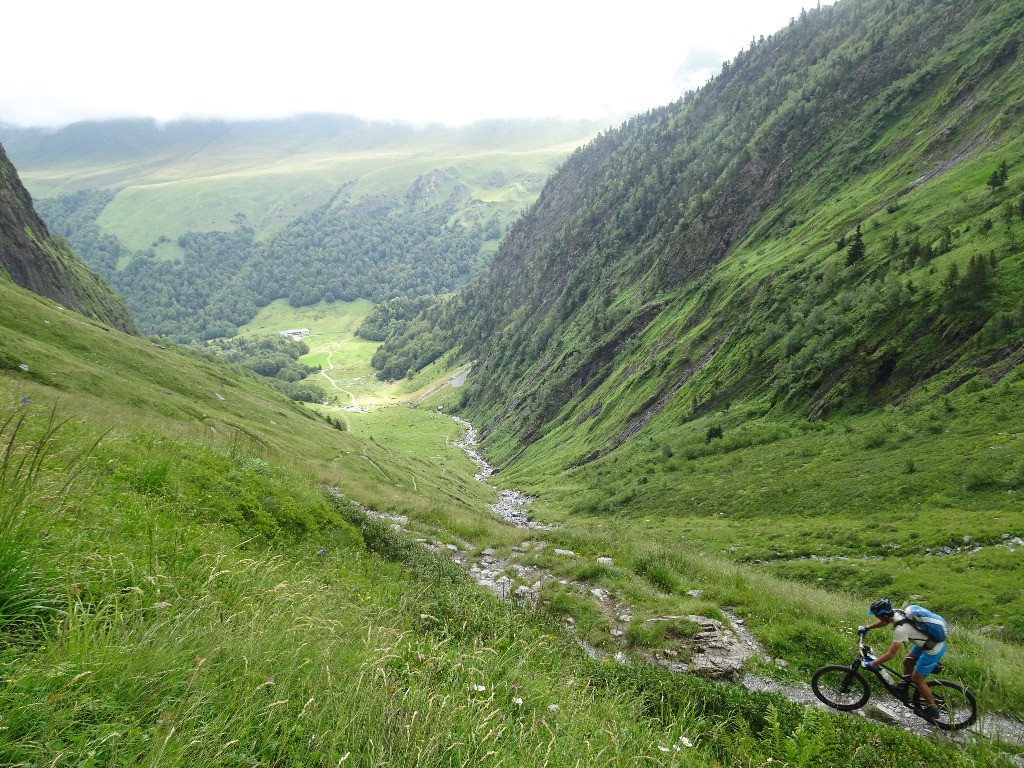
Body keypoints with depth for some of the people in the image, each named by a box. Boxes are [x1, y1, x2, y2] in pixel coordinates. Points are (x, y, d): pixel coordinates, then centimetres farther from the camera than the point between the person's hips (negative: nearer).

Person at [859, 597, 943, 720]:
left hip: (933, 651, -8)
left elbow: (890, 654, -26)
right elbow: (884, 622, 17)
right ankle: (904, 687, 35)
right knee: (907, 661, 19)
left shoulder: (900, 629, -32)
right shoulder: (896, 612, -8)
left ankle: (933, 709, 22)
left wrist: (871, 664, -19)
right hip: (935, 640, 8)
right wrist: (867, 627, 14)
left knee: (917, 679, 6)